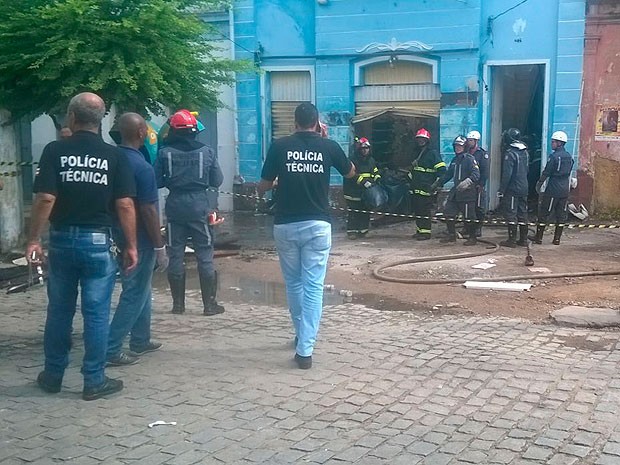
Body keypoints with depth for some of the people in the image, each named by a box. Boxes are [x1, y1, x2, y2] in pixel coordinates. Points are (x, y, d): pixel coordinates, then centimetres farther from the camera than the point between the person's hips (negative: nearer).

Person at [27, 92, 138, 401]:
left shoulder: (54, 151, -4)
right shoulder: (114, 156, -4)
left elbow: (46, 198, -12)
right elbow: (125, 205, -8)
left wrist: (34, 239, -6)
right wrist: (131, 245, -1)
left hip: (62, 239, 1)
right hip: (98, 241, -1)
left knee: (59, 311, 14)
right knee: (96, 313, 4)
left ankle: (53, 375, 26)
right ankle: (94, 381, 10)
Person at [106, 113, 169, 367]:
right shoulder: (142, 167, -21)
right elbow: (148, 211, -21)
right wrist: (160, 248, -15)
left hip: (121, 236, 8)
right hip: (139, 240, -8)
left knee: (141, 289, 20)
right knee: (134, 294, -1)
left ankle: (140, 340, 30)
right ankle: (110, 349, 0)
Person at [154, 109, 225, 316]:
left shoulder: (164, 153, -4)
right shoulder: (207, 151, -4)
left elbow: (157, 182, -1)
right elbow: (217, 181, 1)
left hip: (175, 208, 1)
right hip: (200, 207, 0)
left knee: (175, 255, 9)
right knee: (205, 256, 5)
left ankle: (178, 303, 13)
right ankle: (209, 304, 7)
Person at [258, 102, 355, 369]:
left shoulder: (280, 146, -1)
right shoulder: (328, 146, 0)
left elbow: (262, 188, 4)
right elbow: (351, 173, 20)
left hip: (285, 225, 1)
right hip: (317, 225, -1)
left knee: (293, 283, 17)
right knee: (313, 286, -1)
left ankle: (303, 336, 33)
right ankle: (305, 349, -7)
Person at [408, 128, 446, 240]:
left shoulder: (433, 153, -5)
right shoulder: (416, 154, 21)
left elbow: (441, 169, -10)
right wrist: (410, 176, 23)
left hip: (426, 188, -8)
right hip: (415, 187, 8)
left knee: (425, 210, -10)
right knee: (416, 209, 9)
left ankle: (425, 232, -7)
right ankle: (419, 230, 17)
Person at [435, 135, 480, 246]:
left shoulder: (469, 158, -7)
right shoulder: (455, 160, 18)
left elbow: (476, 174, -18)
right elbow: (448, 174, 29)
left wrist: (467, 182, -34)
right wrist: (438, 183, 32)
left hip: (468, 192, -8)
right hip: (455, 191, 8)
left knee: (468, 217, -3)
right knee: (448, 212, 5)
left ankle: (472, 238, 11)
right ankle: (451, 235, 17)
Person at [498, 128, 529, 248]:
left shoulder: (510, 153, -15)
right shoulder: (525, 152, 9)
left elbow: (506, 174, -18)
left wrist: (501, 189, -13)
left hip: (512, 189, -8)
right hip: (524, 188, 8)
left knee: (511, 214, -3)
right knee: (523, 213, 12)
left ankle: (512, 240, -3)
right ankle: (523, 239, 16)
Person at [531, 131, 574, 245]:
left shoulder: (554, 156, -14)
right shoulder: (569, 157, 9)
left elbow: (546, 172, -11)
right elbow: (569, 173, 15)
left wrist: (539, 184, 0)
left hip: (553, 190, -7)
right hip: (565, 190, 7)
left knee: (544, 214, 2)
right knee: (561, 215, 9)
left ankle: (539, 237, 5)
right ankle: (557, 239, 12)